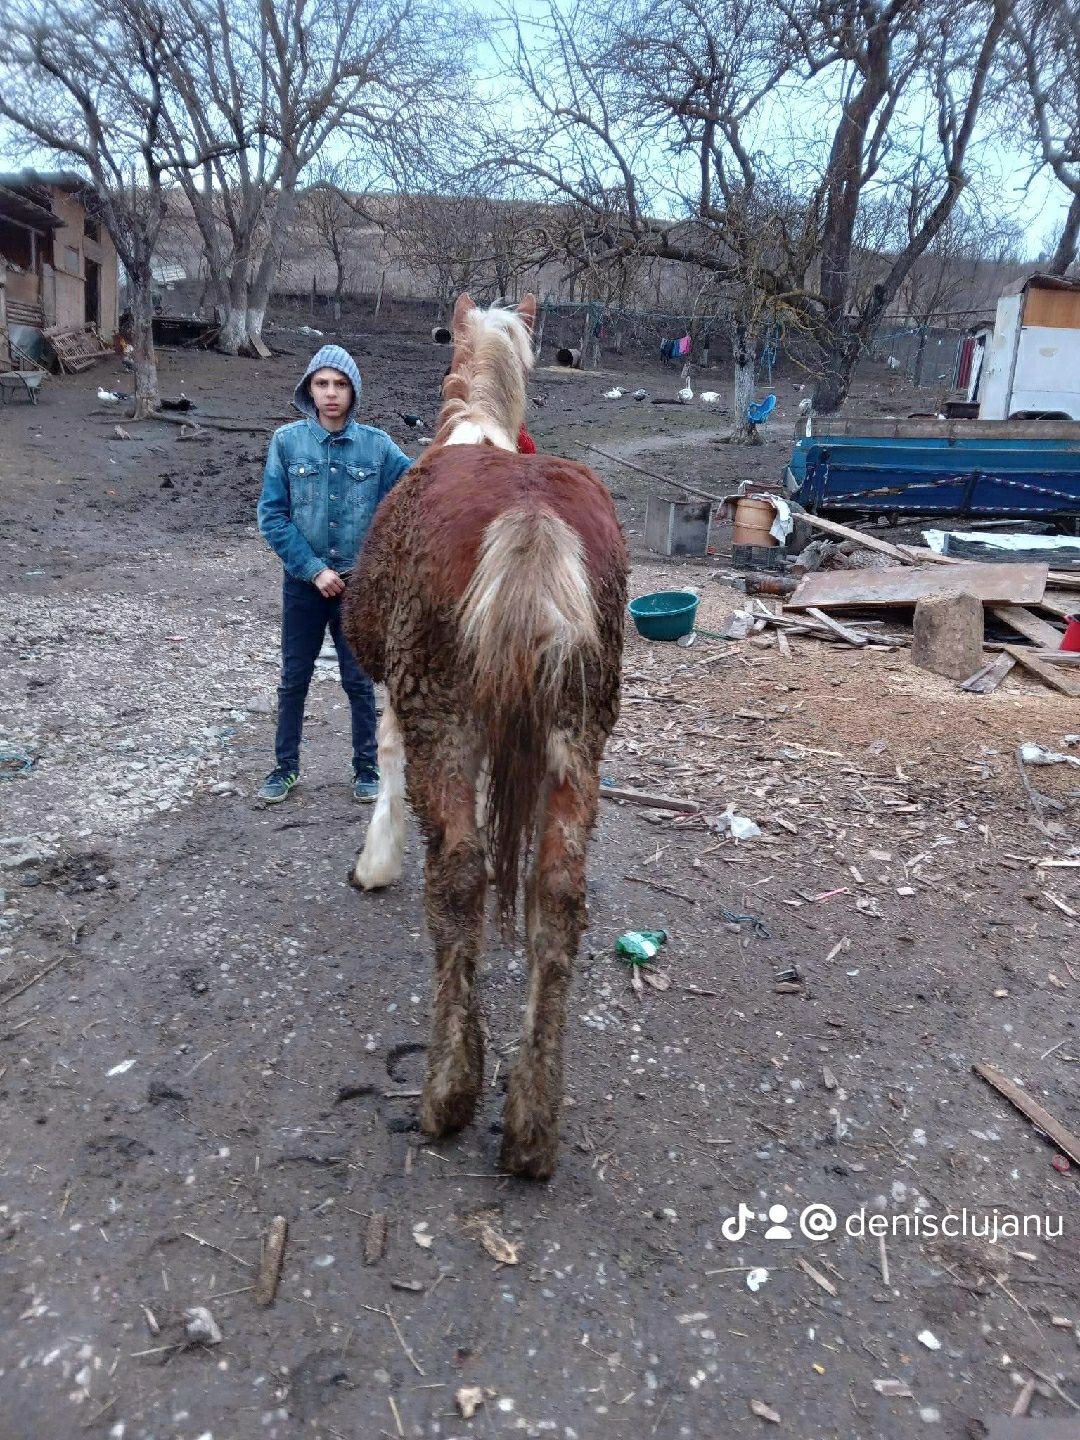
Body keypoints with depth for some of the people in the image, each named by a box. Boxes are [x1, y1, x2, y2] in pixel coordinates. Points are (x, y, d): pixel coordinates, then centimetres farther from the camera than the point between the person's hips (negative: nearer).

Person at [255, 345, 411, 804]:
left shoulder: (376, 445, -4)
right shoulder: (287, 440, -5)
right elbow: (272, 516, -6)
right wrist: (314, 569, -12)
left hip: (359, 584, 0)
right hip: (303, 582, 0)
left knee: (360, 680, 9)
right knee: (294, 678, 11)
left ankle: (366, 768, 25)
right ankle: (285, 766, 27)